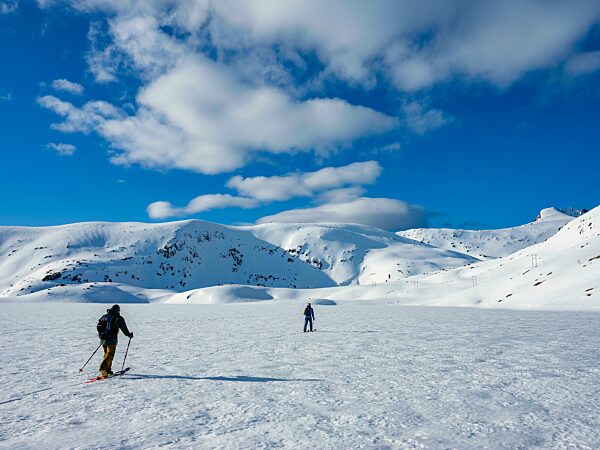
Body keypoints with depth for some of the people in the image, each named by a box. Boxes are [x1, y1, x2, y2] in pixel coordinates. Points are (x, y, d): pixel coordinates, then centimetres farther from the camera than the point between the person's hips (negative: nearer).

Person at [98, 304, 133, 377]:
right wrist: (129, 334, 19)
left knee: (107, 354, 19)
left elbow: (98, 327, 20)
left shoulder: (104, 317, 12)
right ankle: (103, 368, -22)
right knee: (110, 354, -5)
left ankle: (108, 370, 22)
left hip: (103, 339, 6)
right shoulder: (118, 318, -4)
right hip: (112, 339, -6)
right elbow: (124, 329, 2)